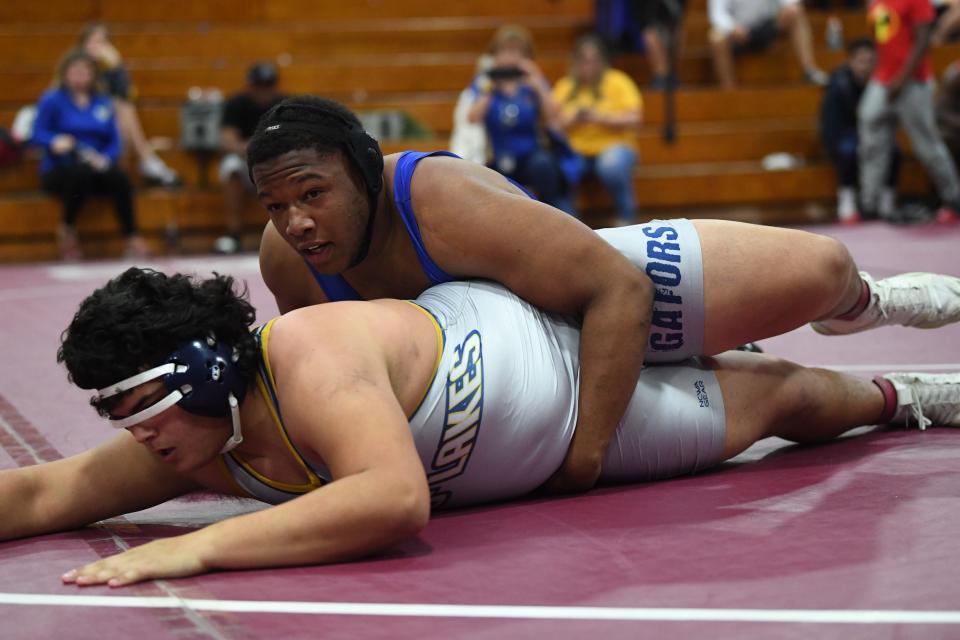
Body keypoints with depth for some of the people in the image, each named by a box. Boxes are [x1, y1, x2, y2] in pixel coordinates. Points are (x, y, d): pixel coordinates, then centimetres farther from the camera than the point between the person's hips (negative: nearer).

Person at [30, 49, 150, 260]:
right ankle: (67, 230, -13)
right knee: (81, 173, -37)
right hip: (59, 170, -3)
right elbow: (37, 134, -6)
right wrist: (55, 141, -28)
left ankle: (132, 237, -31)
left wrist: (105, 159, -13)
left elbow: (114, 142, 9)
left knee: (119, 176, -30)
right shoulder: (52, 100, 4)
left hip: (97, 168, 3)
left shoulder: (103, 103, 15)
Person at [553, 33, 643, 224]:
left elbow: (634, 119, -7)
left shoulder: (617, 81, 4)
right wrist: (574, 120, -16)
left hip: (613, 146, -2)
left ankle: (626, 216, -14)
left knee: (611, 165, -37)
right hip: (576, 151, 2)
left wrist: (600, 117, -18)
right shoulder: (564, 86, 11)